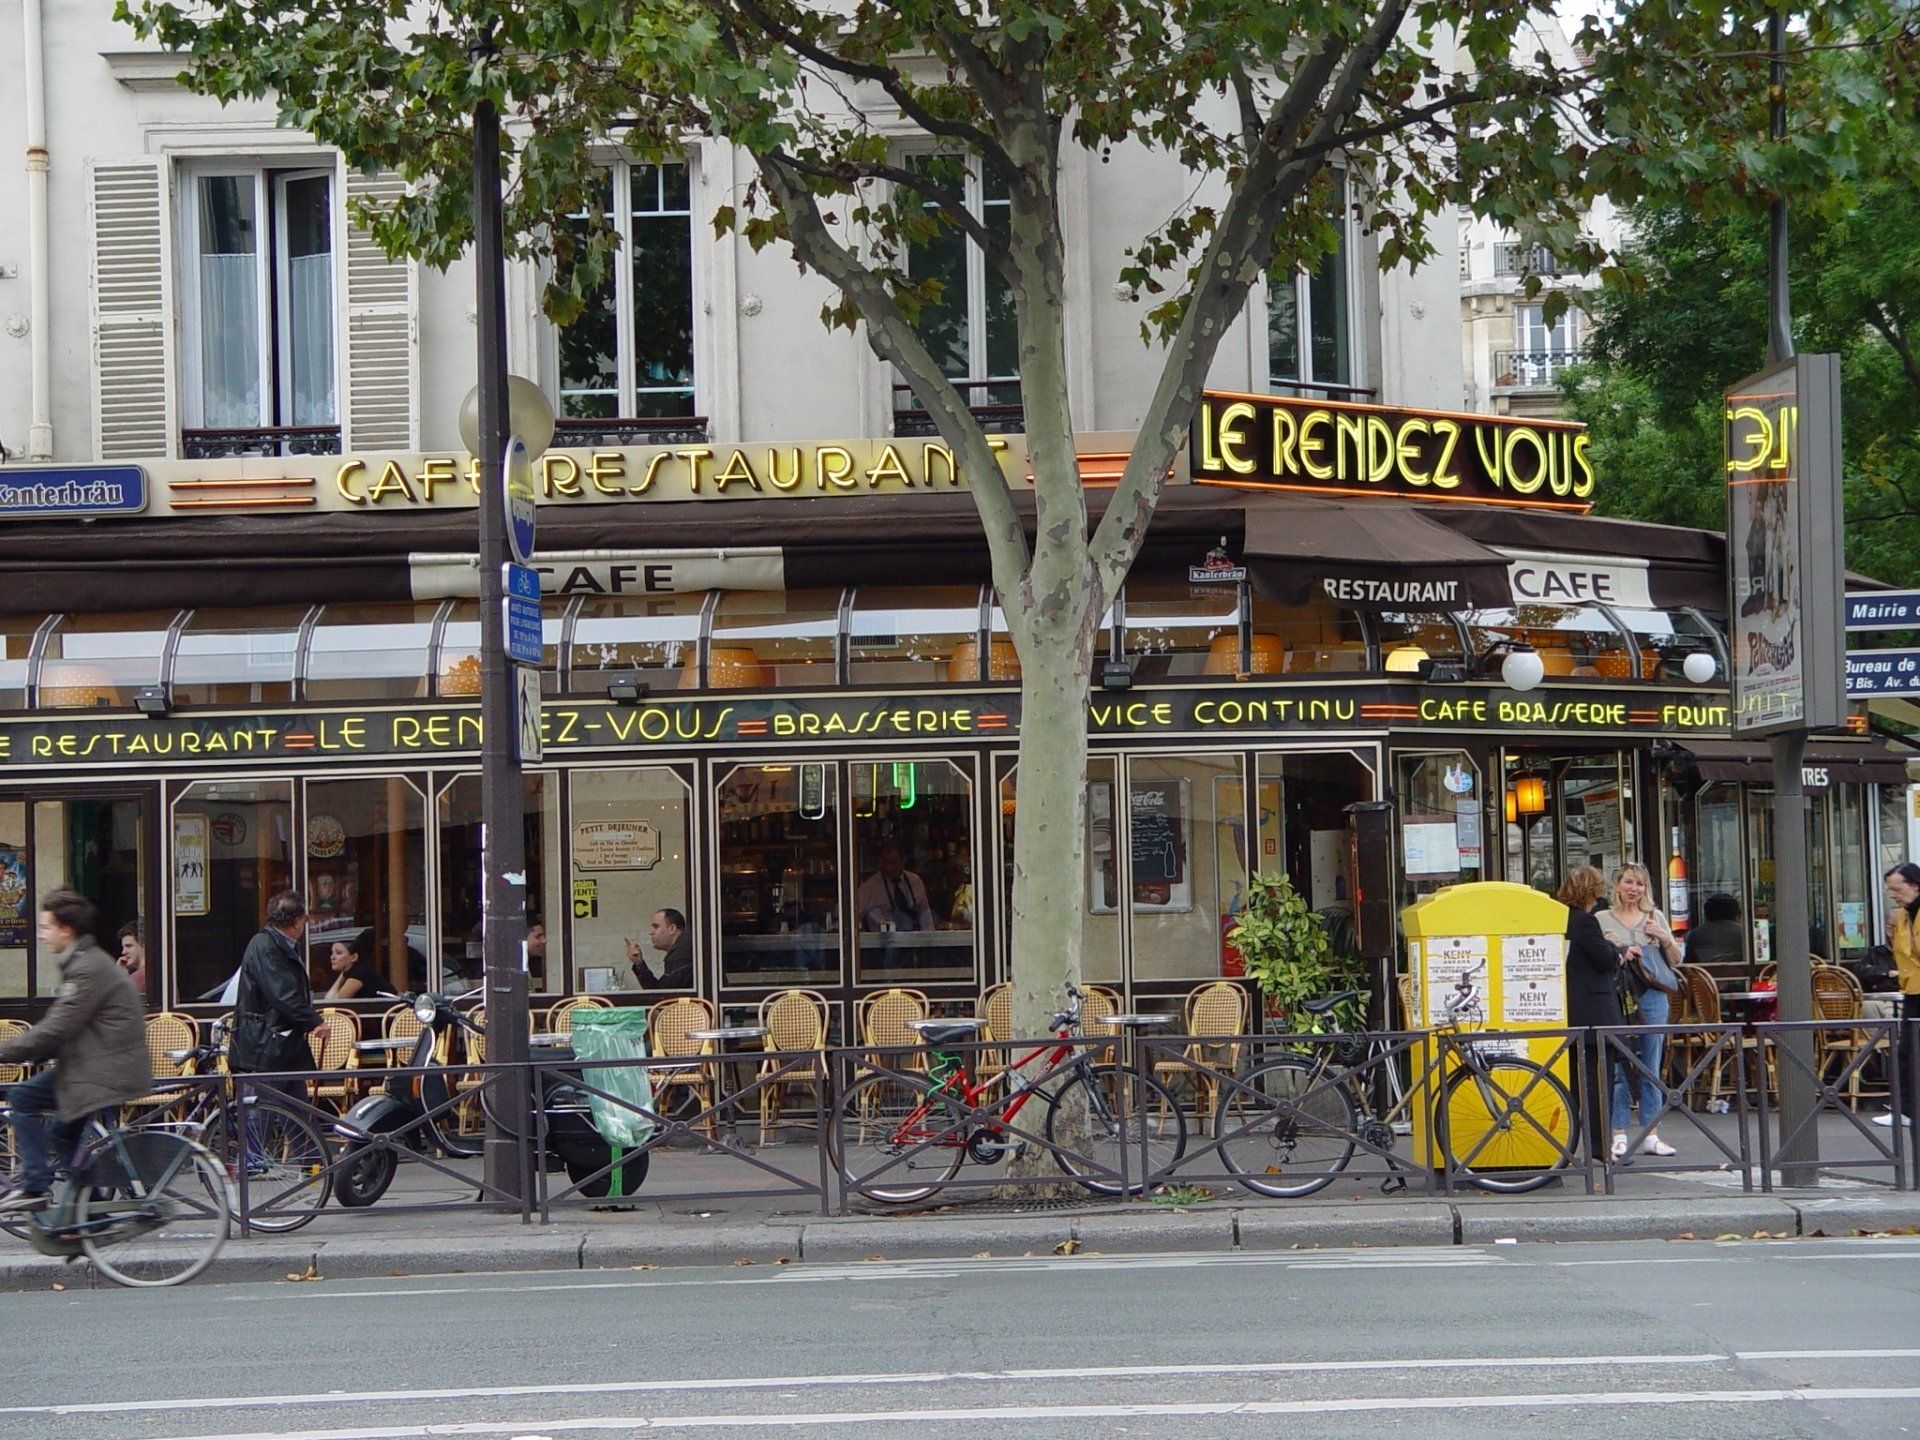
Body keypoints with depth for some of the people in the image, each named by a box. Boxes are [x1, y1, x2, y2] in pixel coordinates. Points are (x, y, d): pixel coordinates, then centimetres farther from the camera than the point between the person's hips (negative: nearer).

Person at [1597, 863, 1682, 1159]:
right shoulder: (1602, 919, 6)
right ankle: (1619, 1136, 1)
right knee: (1618, 1070, -3)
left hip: (1652, 997, 3)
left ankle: (1651, 1136, 10)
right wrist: (1619, 956, -14)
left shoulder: (1656, 917, 13)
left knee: (1651, 1070, 6)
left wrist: (1666, 939, -3)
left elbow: (1675, 961, 16)